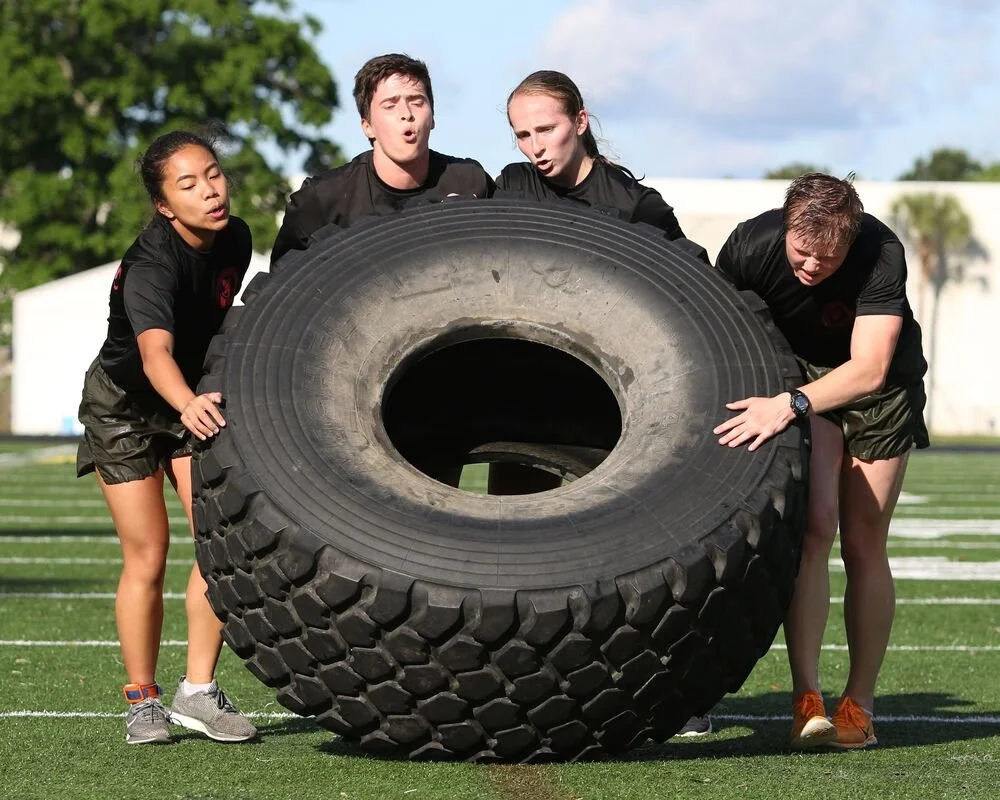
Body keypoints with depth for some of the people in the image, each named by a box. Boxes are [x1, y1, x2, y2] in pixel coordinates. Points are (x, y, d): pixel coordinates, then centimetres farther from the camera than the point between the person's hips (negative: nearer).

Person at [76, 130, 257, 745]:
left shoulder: (235, 239, -11)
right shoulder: (151, 268, -32)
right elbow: (155, 350, -51)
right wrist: (187, 404, -70)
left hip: (195, 402, 5)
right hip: (124, 409, -5)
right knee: (147, 557, -5)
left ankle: (198, 691, -1)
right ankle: (143, 700, 10)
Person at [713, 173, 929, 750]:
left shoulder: (881, 253, -32)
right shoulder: (750, 246, -25)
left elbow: (869, 369, -35)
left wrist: (790, 405, -46)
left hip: (879, 388, -1)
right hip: (800, 375, 1)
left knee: (864, 546, -2)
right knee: (812, 524, -18)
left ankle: (860, 703, 11)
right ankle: (807, 698, -19)